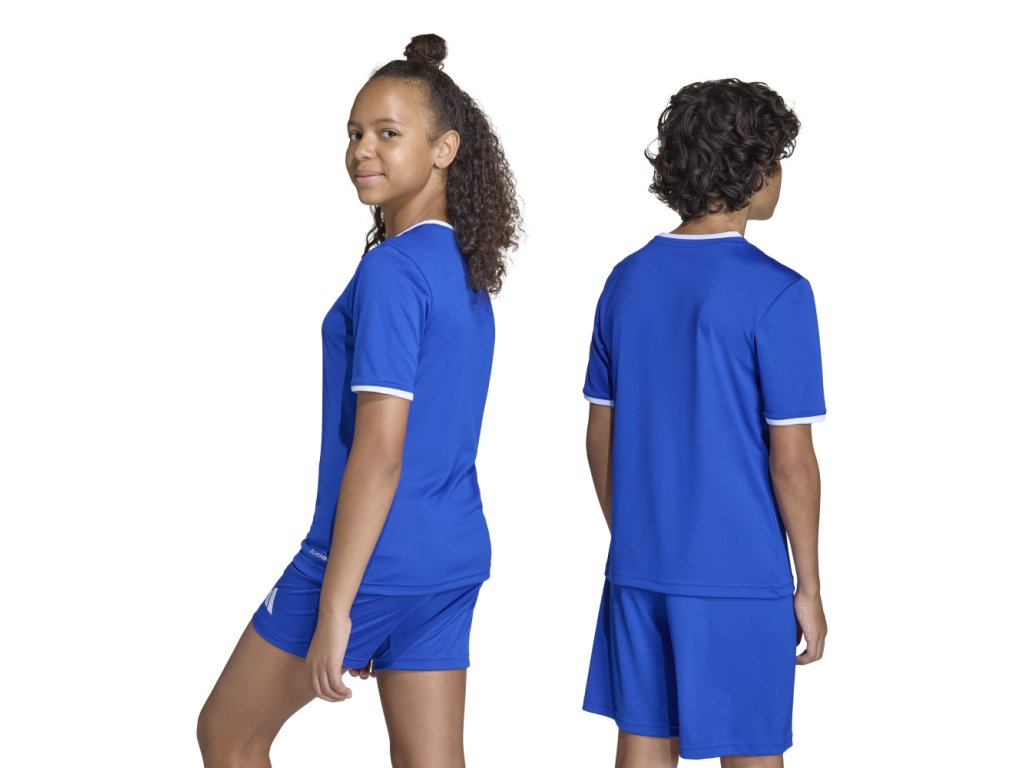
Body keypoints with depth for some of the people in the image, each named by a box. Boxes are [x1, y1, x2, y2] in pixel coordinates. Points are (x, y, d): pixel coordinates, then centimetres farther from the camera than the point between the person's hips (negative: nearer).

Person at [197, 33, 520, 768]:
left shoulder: (391, 271, -16)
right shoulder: (469, 272, 11)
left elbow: (378, 454, -21)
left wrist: (334, 611, -21)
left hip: (370, 561, -8)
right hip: (452, 556, 8)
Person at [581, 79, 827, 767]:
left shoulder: (628, 280, 4)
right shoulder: (776, 294, -13)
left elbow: (601, 436, 9)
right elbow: (790, 460, -13)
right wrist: (809, 589, -4)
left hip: (638, 570, 5)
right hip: (741, 580, -5)